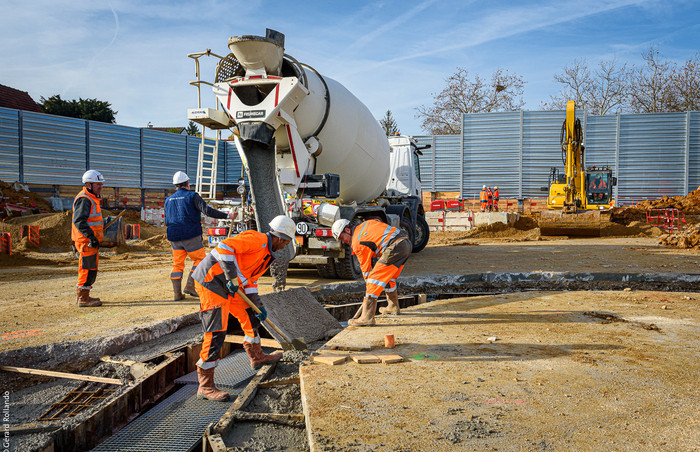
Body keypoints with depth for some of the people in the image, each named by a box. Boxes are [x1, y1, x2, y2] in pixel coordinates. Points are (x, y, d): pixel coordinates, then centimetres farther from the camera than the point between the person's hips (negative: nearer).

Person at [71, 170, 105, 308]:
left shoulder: (92, 198, 18)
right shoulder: (84, 199, -15)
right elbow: (79, 221, -25)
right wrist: (91, 236, -30)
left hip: (91, 240, 11)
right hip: (86, 241, -11)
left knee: (89, 268, 17)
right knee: (88, 268, -6)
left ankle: (80, 295, 28)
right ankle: (83, 298, 1)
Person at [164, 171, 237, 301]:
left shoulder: (168, 199, 14)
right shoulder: (192, 196, -4)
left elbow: (167, 221, 20)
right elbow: (207, 211, -16)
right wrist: (227, 216, -15)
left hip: (174, 237, 6)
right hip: (191, 236, -6)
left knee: (177, 264, 10)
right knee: (200, 259, 7)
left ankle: (177, 293, 8)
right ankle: (190, 286, -3)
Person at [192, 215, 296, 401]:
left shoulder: (265, 253, 17)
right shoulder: (257, 239, -15)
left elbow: (249, 280, 25)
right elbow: (225, 247, -26)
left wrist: (258, 305, 19)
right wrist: (232, 278, -25)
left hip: (228, 287, 11)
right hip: (211, 282, -11)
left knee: (250, 314, 21)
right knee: (216, 332, -10)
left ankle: (256, 356, 39)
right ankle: (205, 386, -3)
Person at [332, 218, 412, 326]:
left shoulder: (357, 242, 0)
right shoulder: (365, 224, 24)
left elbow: (366, 268, 5)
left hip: (395, 247, -10)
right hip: (407, 243, 10)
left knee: (374, 277, -10)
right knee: (389, 276, 27)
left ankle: (367, 317, -14)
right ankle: (393, 307, 42)